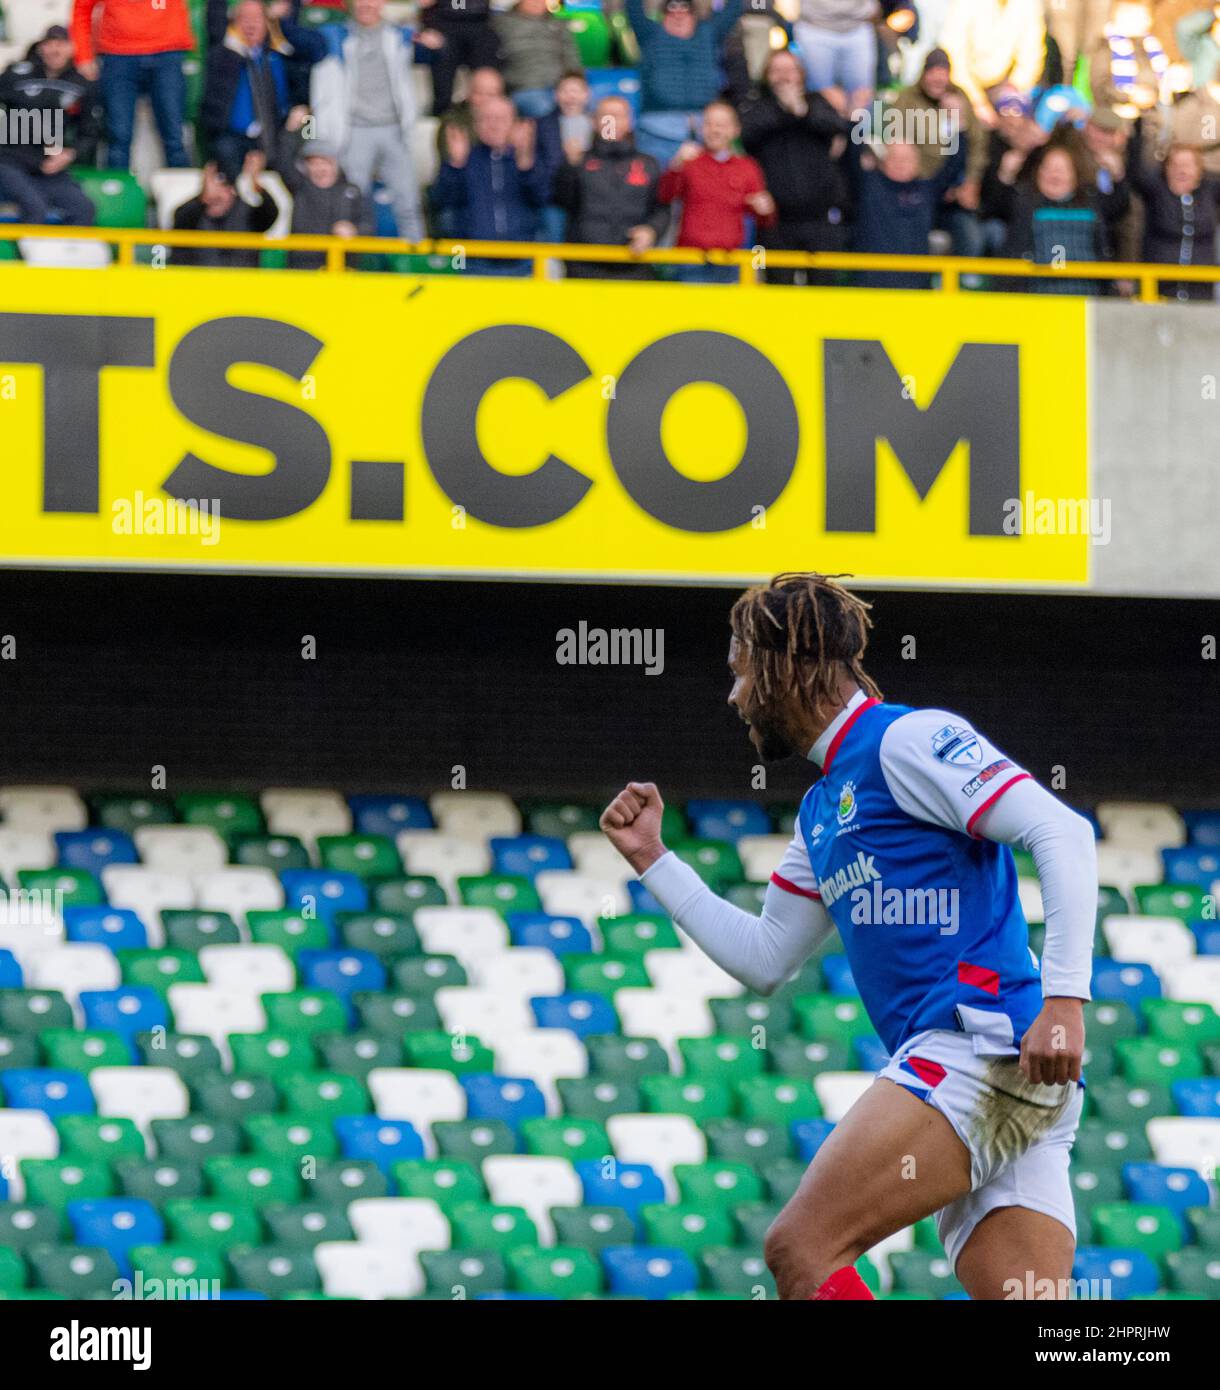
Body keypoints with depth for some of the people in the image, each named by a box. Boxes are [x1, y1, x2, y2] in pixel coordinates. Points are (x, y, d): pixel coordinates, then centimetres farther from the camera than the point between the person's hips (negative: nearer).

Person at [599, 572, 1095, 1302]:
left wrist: (1064, 999, -22)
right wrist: (654, 861, 30)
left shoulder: (906, 741, -3)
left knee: (801, 1248, -15)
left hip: (987, 1044, -9)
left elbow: (1063, 833, -13)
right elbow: (763, 959, 33)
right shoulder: (822, 812, 26)